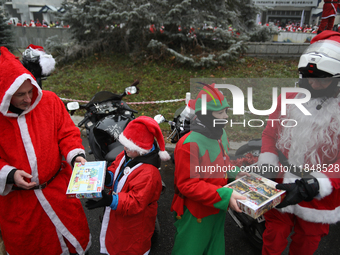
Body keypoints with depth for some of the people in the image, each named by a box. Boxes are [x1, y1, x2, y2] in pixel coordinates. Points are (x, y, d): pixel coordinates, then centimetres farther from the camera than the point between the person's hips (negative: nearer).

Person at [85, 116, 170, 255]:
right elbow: (115, 168, 7)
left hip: (134, 222, -8)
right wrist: (106, 177, -15)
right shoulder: (127, 155, -9)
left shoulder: (148, 173, -35)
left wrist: (111, 200, -46)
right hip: (117, 214, 8)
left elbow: (136, 202, -35)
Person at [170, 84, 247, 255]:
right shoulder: (189, 144, -26)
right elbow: (187, 184, -27)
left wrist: (236, 173, -1)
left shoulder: (221, 134, 2)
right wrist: (225, 195, -31)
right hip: (195, 214, -8)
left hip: (218, 209, 8)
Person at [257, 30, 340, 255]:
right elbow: (270, 133, 3)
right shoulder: (288, 98, -3)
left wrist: (313, 185, -32)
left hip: (319, 198, -1)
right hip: (281, 188, 2)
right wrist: (266, 166, -10)